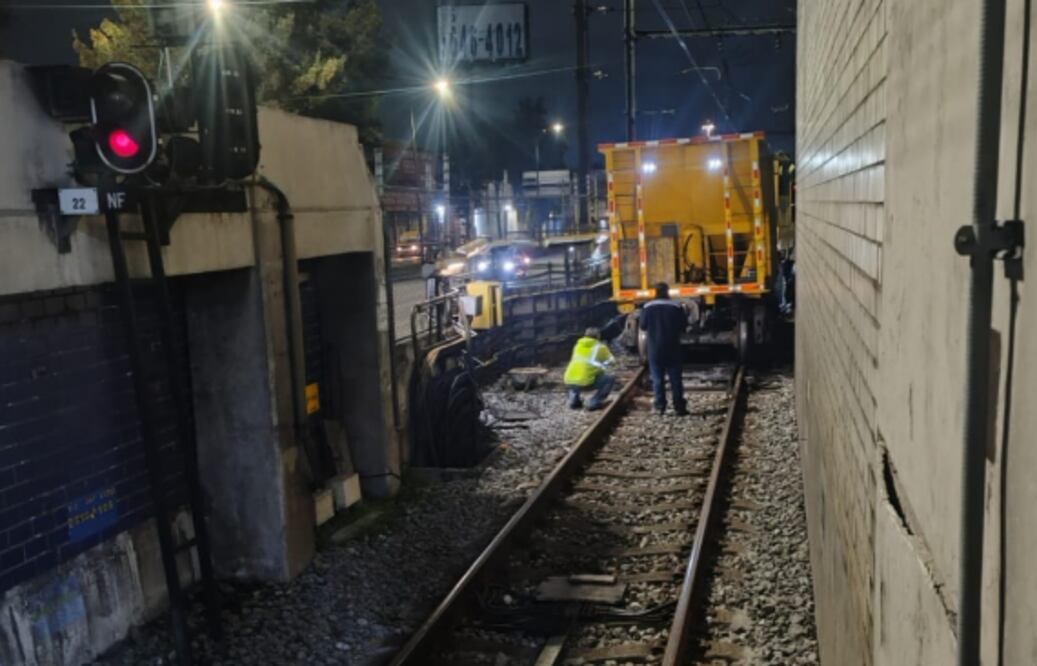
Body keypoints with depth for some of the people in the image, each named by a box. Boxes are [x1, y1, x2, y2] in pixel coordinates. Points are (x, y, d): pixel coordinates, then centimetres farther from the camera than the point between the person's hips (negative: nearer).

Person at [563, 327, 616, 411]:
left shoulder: (578, 345, 18)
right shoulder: (599, 347, 8)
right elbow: (611, 360, 22)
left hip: (569, 382, 5)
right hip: (586, 383, -5)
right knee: (610, 379, 14)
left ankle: (574, 400, 19)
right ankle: (594, 402, 3)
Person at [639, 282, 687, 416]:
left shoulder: (648, 307, -6)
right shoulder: (676, 306, -6)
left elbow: (642, 326, 2)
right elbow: (683, 327, -1)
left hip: (655, 349, 0)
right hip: (672, 348, 0)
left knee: (658, 379, 7)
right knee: (675, 378, 6)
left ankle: (660, 406, 5)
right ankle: (679, 407, 6)